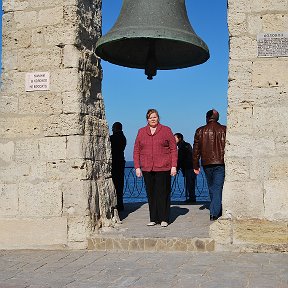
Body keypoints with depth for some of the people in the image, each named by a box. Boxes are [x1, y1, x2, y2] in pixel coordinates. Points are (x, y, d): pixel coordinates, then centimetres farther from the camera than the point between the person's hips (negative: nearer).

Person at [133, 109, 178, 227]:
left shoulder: (166, 130, 3)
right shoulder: (141, 132, 10)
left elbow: (173, 149, 1)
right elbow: (136, 150, 10)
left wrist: (174, 166, -5)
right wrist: (137, 167, 2)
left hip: (163, 168, -3)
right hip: (147, 169, 3)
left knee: (163, 194, -1)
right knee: (150, 194, 7)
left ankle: (164, 219, 8)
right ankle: (153, 219, 15)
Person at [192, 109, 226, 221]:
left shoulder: (200, 131, 4)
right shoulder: (224, 130, 0)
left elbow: (196, 150, 5)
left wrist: (196, 166, 10)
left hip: (207, 164, 2)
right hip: (220, 163, -2)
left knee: (212, 188, 16)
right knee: (218, 188, -2)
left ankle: (215, 212, 27)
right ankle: (214, 213, -11)